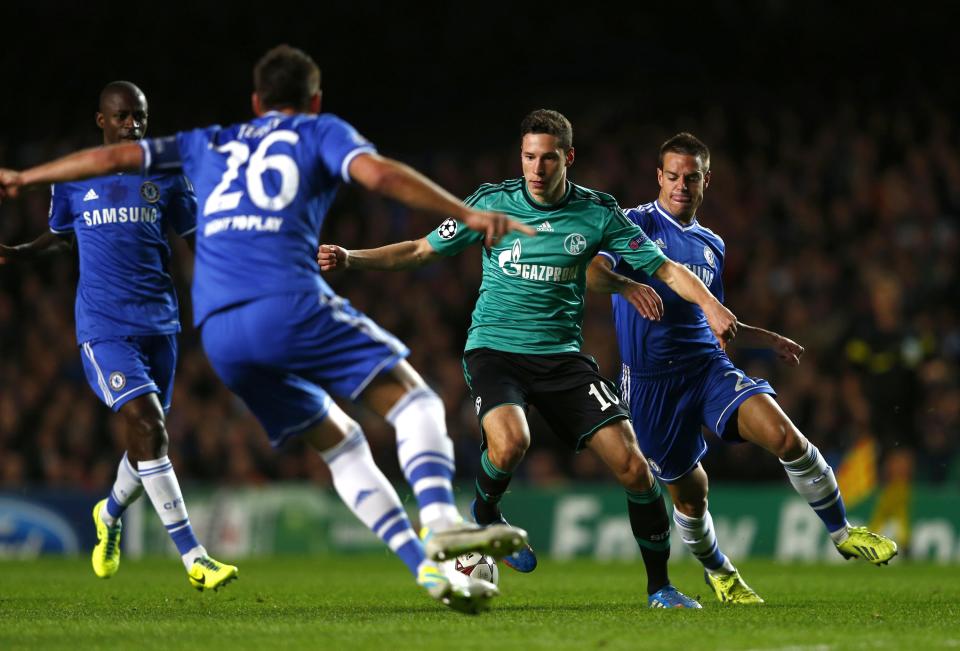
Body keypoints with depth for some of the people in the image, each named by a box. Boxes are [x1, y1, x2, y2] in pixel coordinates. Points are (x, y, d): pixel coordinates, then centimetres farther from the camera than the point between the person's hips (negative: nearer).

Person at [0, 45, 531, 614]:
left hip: (217, 329, 5)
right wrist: (468, 215, -6)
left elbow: (113, 156, 31)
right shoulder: (321, 132, 17)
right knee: (413, 397, 0)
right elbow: (378, 173, -3)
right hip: (288, 302, -5)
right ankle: (441, 521, -27)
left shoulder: (209, 144, 29)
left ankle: (429, 568, 3)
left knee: (339, 441, 15)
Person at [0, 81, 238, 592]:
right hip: (104, 328, -3)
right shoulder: (72, 179, 5)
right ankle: (193, 558, -21)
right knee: (148, 427, -19)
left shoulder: (165, 176, 8)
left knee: (149, 436, 9)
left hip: (159, 322, 3)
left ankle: (110, 514, 43)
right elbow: (62, 236, 22)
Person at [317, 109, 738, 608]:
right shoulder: (492, 203, -2)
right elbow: (421, 251, 6)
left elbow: (666, 268, 2)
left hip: (562, 356, 2)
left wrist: (711, 306, -16)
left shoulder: (598, 213, -1)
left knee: (632, 464, -10)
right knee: (510, 442, -33)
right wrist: (349, 259, -6)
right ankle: (485, 514, 2)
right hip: (494, 348, -2)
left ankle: (659, 586, 9)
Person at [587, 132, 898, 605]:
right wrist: (626, 286, -39)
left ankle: (843, 533, -3)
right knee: (689, 491, 4)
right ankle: (717, 572, 34)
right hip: (651, 382, -4)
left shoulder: (712, 245, 18)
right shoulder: (634, 226, -1)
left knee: (784, 436, -19)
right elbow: (591, 272, -19)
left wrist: (769, 339, 27)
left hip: (708, 366, 4)